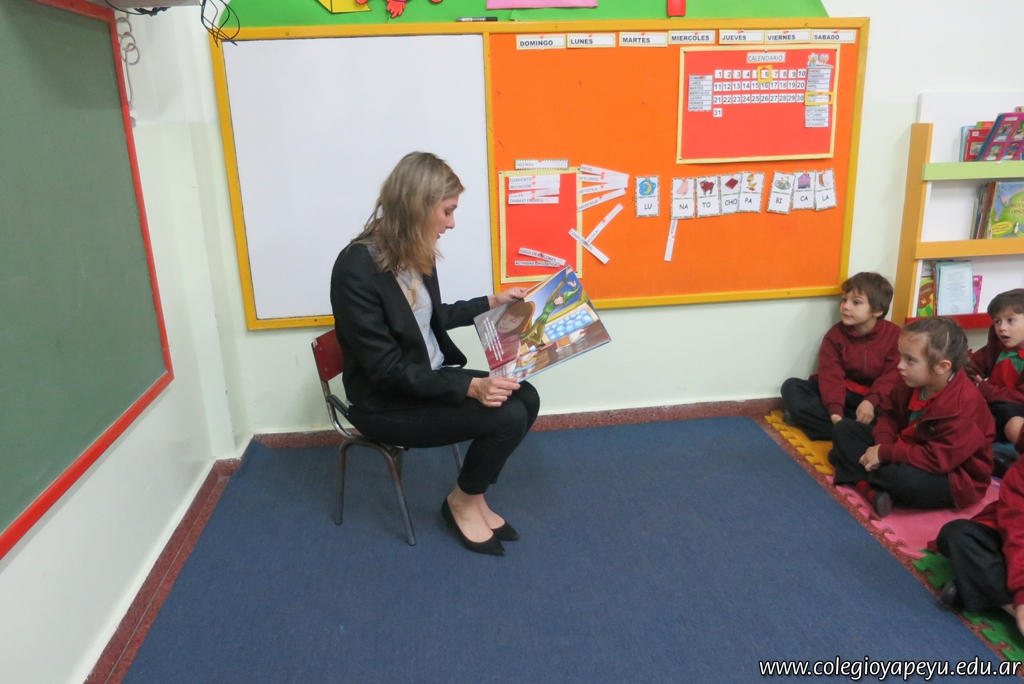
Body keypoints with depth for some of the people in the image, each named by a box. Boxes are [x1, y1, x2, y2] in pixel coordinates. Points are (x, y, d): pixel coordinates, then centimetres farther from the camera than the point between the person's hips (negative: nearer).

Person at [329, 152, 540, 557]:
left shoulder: (415, 252, -1)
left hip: (431, 378, 8)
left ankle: (473, 496, 11)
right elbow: (388, 370, -26)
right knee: (506, 416, -19)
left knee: (525, 398, -7)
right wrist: (470, 386, -32)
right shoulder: (357, 269, -26)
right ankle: (462, 503, 8)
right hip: (387, 403, -8)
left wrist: (491, 302, 17)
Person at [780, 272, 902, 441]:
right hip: (841, 394, 1)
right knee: (792, 387, -20)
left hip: (875, 398, -1)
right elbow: (830, 375, -17)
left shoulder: (894, 334, -7)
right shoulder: (835, 334, -5)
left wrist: (871, 402, -31)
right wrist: (835, 412, -33)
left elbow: (893, 376, -13)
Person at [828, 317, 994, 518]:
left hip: (954, 479, -8)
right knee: (844, 428, 1)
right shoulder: (909, 382, -7)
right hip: (909, 453, 9)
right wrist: (882, 446, -15)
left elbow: (938, 459, -32)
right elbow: (890, 414, 5)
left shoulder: (964, 406, -30)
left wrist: (885, 453, -26)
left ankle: (860, 477, -10)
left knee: (903, 477, -42)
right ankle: (872, 491, -18)